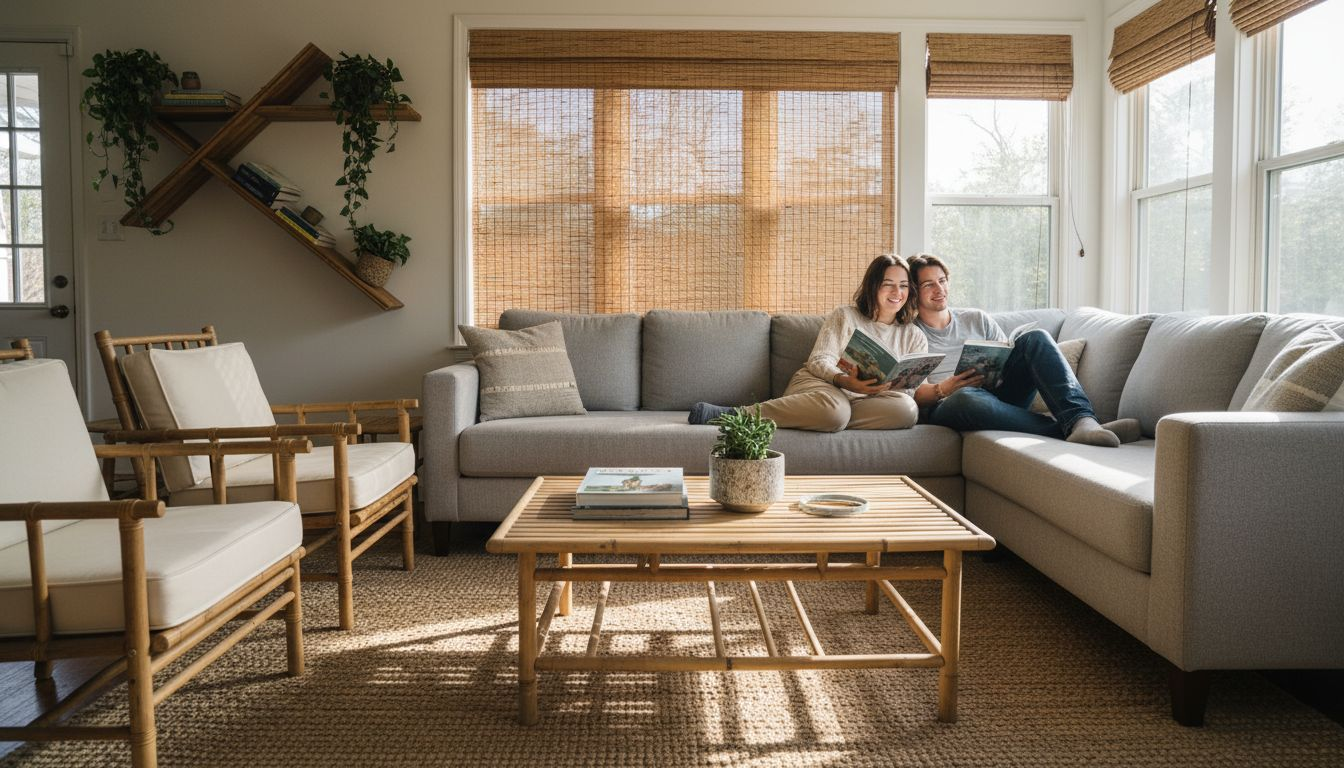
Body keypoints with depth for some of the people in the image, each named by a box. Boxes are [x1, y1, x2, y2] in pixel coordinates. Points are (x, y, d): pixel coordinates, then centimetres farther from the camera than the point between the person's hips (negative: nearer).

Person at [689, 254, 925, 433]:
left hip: (864, 398, 3)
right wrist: (844, 381, -23)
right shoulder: (845, 316, 11)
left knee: (908, 410, -32)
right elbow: (819, 360, 0)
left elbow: (911, 388, 9)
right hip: (820, 384, -3)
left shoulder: (915, 337, 19)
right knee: (835, 409, -41)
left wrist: (885, 385, -15)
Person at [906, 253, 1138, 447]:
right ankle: (1065, 430, -41)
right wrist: (941, 390, -20)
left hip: (998, 397, 5)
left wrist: (997, 374, -5)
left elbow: (1008, 359, 19)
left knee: (1035, 339, -18)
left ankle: (1081, 420, -39)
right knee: (967, 397, -42)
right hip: (946, 407, -4)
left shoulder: (977, 320, 24)